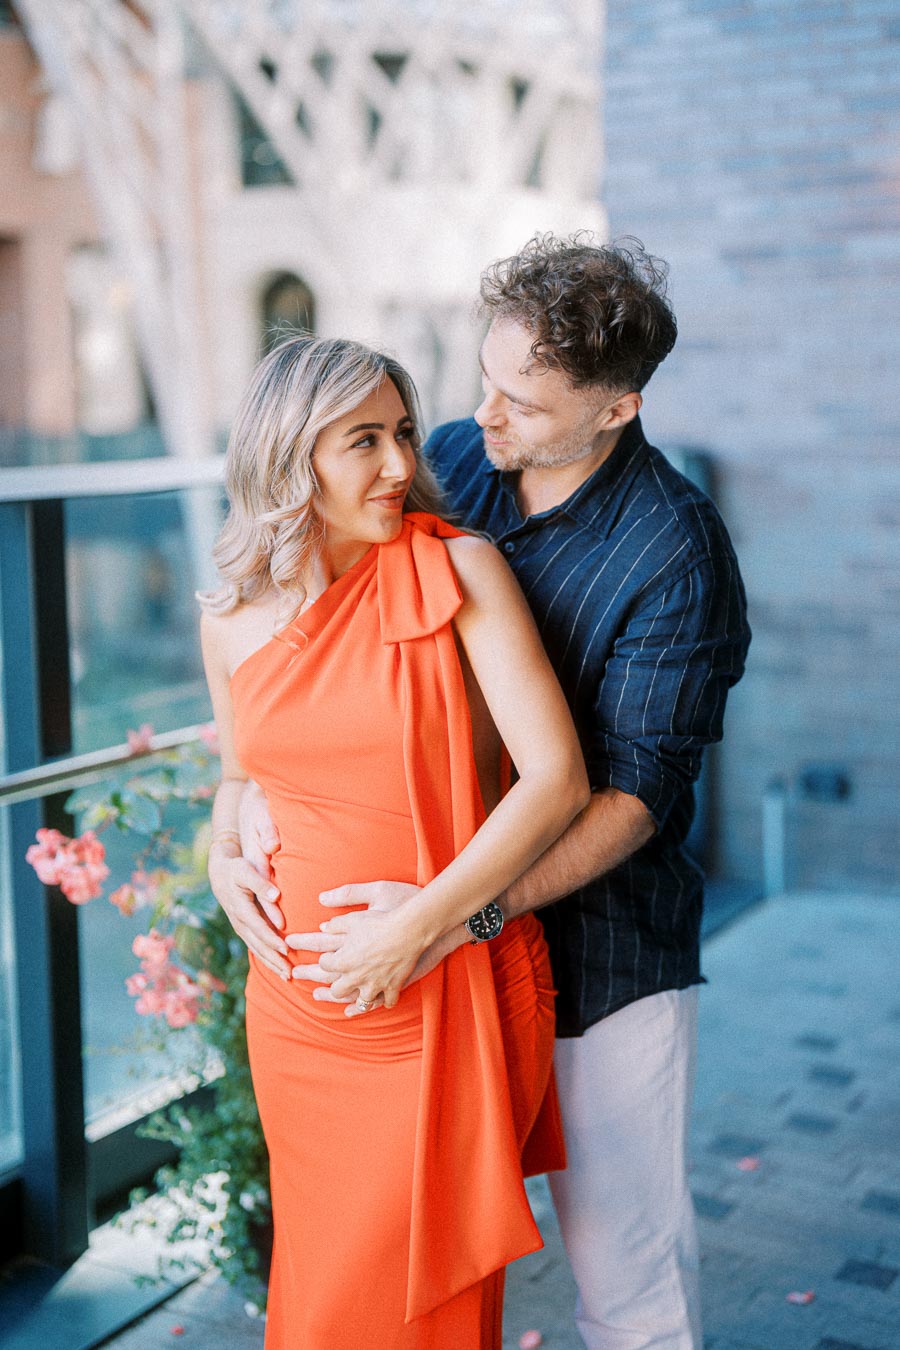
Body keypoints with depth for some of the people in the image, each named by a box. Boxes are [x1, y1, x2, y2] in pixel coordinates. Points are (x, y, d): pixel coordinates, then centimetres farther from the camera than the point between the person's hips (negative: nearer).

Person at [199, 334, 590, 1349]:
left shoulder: (459, 570, -10)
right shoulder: (232, 619, 3)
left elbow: (559, 778, -17)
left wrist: (425, 923, -19)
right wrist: (225, 858, -1)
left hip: (450, 999, -4)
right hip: (297, 1007, 4)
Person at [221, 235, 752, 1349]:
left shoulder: (676, 553, -16)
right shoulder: (447, 463, 0)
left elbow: (634, 794, -17)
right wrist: (253, 797, -10)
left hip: (603, 940, -4)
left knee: (620, 1249, 8)